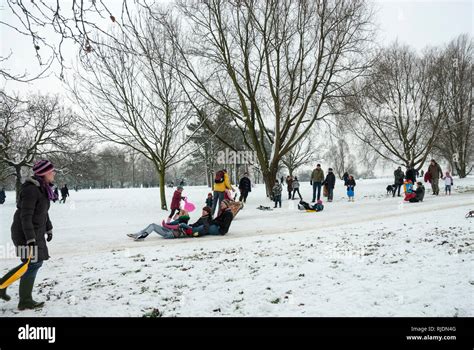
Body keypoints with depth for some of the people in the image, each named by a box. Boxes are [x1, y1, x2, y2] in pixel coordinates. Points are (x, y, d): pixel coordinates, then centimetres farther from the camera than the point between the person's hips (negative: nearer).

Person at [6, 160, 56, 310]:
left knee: (37, 262, 15)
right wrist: (30, 239, -28)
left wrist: (49, 229, 24)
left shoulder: (43, 188, 9)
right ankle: (25, 302, 12)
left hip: (36, 233, 10)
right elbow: (26, 216, -25)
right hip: (26, 234, -10)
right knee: (32, 265, -2)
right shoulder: (31, 189, -22)